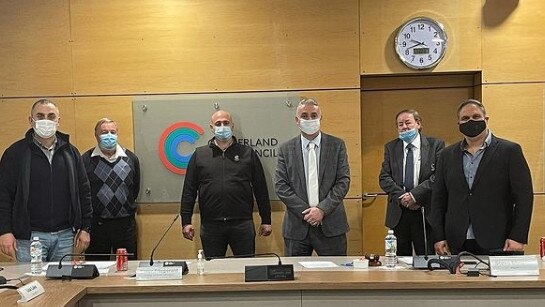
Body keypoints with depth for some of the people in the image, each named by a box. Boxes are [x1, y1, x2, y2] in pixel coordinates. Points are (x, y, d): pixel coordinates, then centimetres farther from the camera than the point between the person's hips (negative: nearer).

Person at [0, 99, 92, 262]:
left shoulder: (70, 152, 8)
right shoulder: (15, 152, 0)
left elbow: (83, 191, 9)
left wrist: (85, 228, 6)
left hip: (66, 235, 3)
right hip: (29, 236, -2)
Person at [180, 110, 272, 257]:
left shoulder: (247, 153, 8)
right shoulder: (199, 154, 8)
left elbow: (261, 189, 8)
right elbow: (189, 190, 6)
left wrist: (266, 221, 5)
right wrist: (186, 221, 0)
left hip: (242, 224, 0)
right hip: (210, 226, 1)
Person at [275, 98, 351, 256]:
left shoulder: (337, 145, 5)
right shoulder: (286, 149, 5)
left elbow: (343, 181, -2)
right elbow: (281, 186, -1)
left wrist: (322, 209, -12)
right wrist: (305, 211, -10)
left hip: (331, 224, 0)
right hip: (297, 226, 0)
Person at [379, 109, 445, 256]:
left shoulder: (435, 145, 1)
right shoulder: (390, 147, 9)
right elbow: (384, 178, 3)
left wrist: (415, 195, -15)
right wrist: (402, 197, -11)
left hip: (426, 211, -2)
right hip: (398, 213, 3)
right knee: (401, 259, 10)